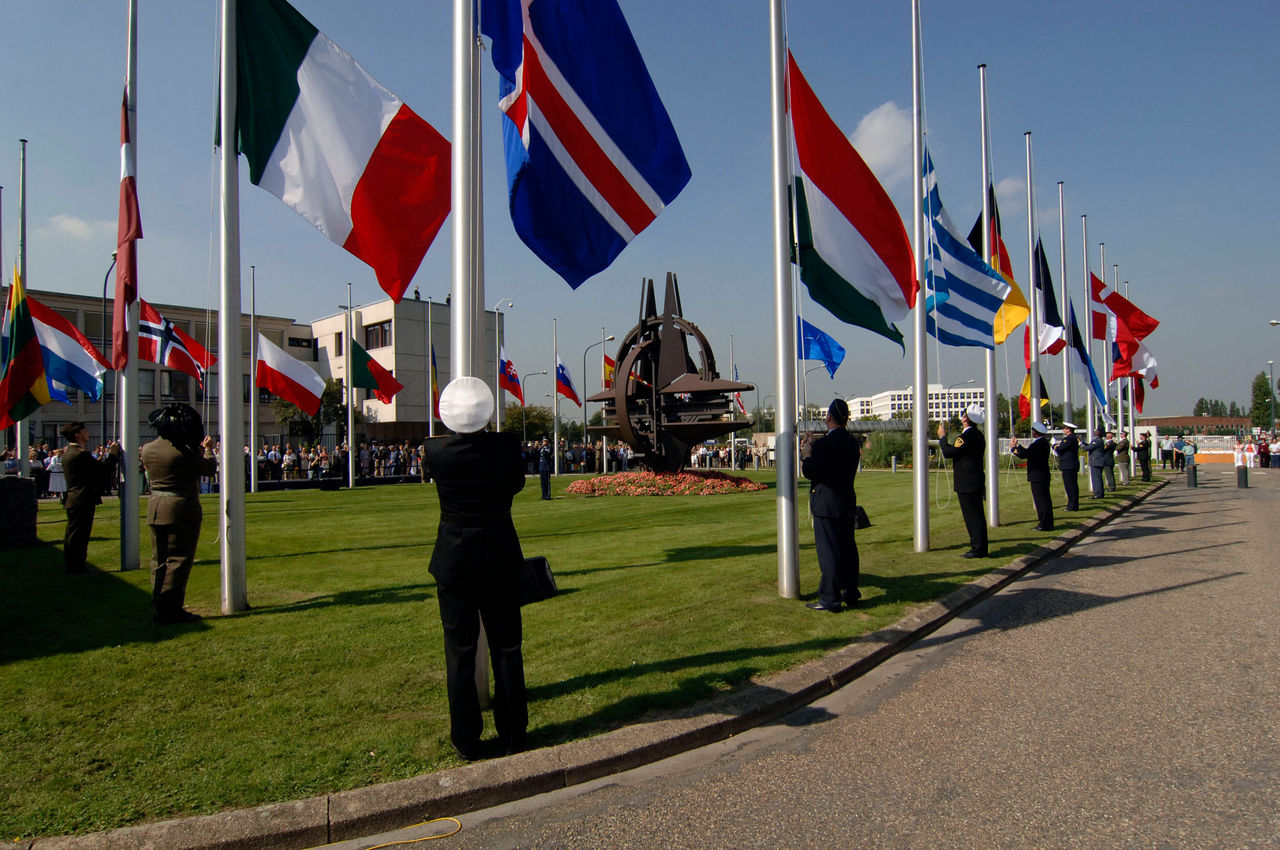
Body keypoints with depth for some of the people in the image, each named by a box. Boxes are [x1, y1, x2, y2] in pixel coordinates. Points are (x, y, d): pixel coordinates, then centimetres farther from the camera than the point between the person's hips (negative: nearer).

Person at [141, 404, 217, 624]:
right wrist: (208, 449, 14)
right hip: (182, 508, -7)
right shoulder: (182, 452, -17)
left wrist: (198, 450, 22)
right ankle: (172, 609, 0)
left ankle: (159, 607, 18)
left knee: (159, 560, 14)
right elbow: (209, 468, -6)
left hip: (156, 508, 7)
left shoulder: (148, 449, 5)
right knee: (179, 559, -1)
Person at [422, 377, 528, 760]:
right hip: (501, 558, 1)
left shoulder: (435, 451, -14)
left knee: (460, 650, 10)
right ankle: (513, 735, 23)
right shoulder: (507, 446, -14)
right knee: (507, 647, 12)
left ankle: (466, 741, 18)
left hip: (455, 561, 0)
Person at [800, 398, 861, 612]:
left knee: (828, 550, -3)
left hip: (827, 504, -8)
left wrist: (807, 455, 1)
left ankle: (830, 599, 1)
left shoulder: (824, 443, -17)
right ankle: (851, 593, 24)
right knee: (848, 548, 15)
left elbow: (810, 472, -17)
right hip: (848, 502, 8)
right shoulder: (853, 442, 7)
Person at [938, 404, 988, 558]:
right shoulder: (978, 435, 13)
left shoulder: (967, 436, -19)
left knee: (972, 515, -4)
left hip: (967, 484, -10)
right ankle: (980, 547, 20)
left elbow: (948, 453, -18)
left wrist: (942, 437, -5)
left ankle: (978, 549, 1)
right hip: (977, 482, 10)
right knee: (977, 515, 14)